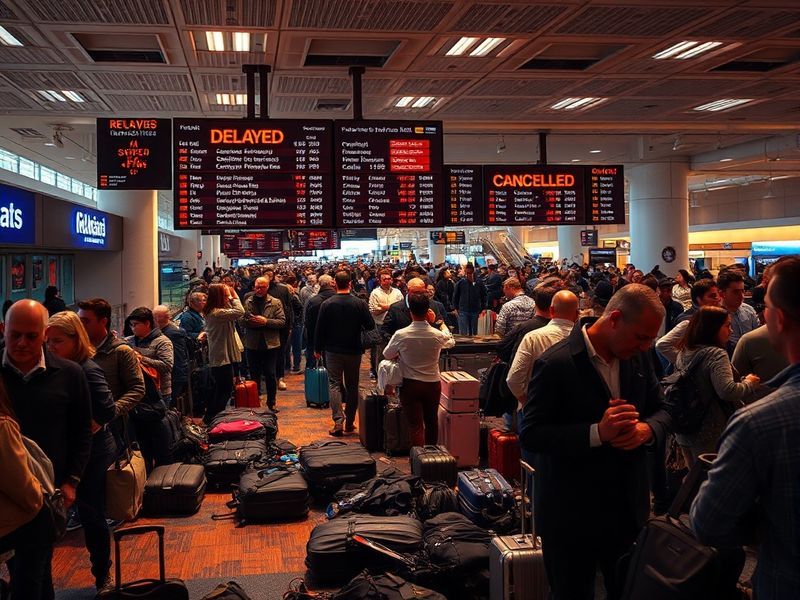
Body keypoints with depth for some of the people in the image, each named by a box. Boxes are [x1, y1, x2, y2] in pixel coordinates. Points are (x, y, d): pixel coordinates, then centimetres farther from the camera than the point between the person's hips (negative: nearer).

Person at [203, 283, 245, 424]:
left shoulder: (211, 311, 7)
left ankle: (210, 416, 29)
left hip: (218, 356, 10)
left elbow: (232, 312, 14)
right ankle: (212, 417, 9)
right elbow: (240, 312, -30)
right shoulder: (217, 313, -24)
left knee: (220, 388, 20)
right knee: (226, 390, 1)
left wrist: (230, 298, 3)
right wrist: (233, 296, -17)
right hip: (222, 356, -10)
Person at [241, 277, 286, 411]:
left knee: (271, 375, 2)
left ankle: (271, 402, 17)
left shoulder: (276, 303, 1)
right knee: (254, 375, 12)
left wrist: (266, 321, -17)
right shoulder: (247, 302, 3)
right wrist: (251, 322, -17)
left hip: (270, 344, -1)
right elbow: (241, 320, 1)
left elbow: (282, 321, -6)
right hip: (252, 345, 1)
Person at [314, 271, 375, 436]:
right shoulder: (360, 303, -10)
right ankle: (350, 423, 17)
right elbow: (370, 326, -7)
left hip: (333, 351, -1)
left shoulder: (327, 304, -10)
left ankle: (338, 421, -10)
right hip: (354, 351, 1)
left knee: (334, 384, 5)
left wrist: (318, 349, 7)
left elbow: (319, 329, -6)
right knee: (352, 386, 12)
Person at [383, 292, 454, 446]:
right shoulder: (438, 335, -12)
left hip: (410, 385, -2)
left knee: (415, 426, -1)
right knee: (431, 422, 21)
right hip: (433, 384, 3)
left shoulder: (401, 335, -16)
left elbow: (387, 355, 1)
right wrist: (440, 323, 26)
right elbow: (451, 342, 13)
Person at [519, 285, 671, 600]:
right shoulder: (556, 363, -19)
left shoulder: (640, 357, 1)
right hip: (572, 513, -5)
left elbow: (661, 410, 12)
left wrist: (647, 429, -13)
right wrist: (597, 432, -30)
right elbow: (530, 435, -19)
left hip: (629, 506, 6)